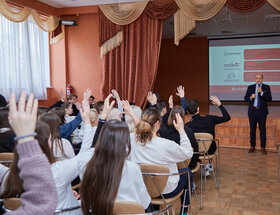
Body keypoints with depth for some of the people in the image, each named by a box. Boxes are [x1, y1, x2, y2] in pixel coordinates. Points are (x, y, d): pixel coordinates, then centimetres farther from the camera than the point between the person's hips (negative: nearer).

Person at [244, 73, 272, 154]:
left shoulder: (266, 87, 4)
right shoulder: (250, 87, 8)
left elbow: (270, 99, -5)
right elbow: (245, 98, 7)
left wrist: (262, 93, -17)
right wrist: (250, 97, -14)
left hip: (262, 111, -1)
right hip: (252, 111, 1)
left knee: (262, 130, 1)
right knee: (252, 129, 6)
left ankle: (263, 147, 10)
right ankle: (252, 146, 16)